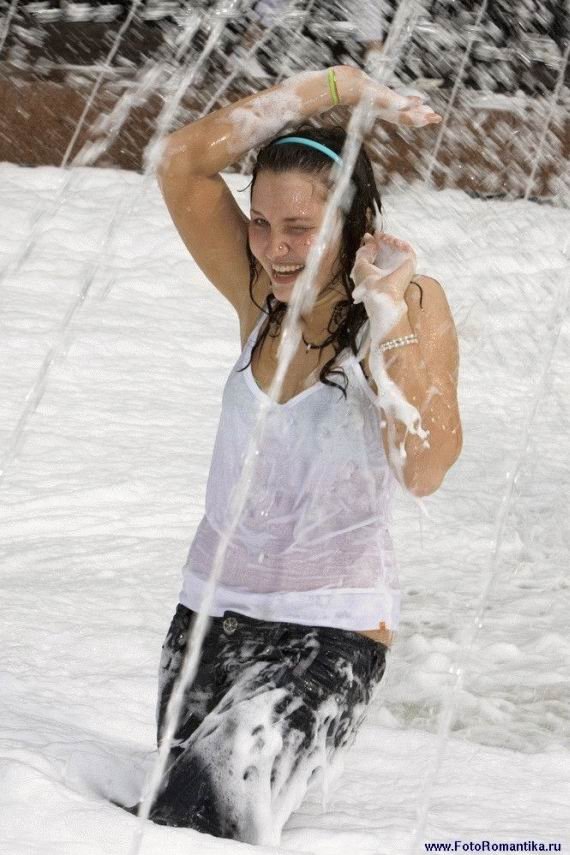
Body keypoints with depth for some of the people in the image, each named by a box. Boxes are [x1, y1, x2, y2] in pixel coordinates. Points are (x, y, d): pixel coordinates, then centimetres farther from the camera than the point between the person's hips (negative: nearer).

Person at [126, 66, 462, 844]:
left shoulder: (413, 305, -10)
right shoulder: (262, 298, 0)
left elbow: (425, 471, -23)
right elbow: (185, 161, -11)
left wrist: (392, 314, -26)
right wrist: (338, 84, -11)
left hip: (331, 630, -5)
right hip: (211, 609, 5)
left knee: (212, 811, -25)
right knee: (168, 817, 9)